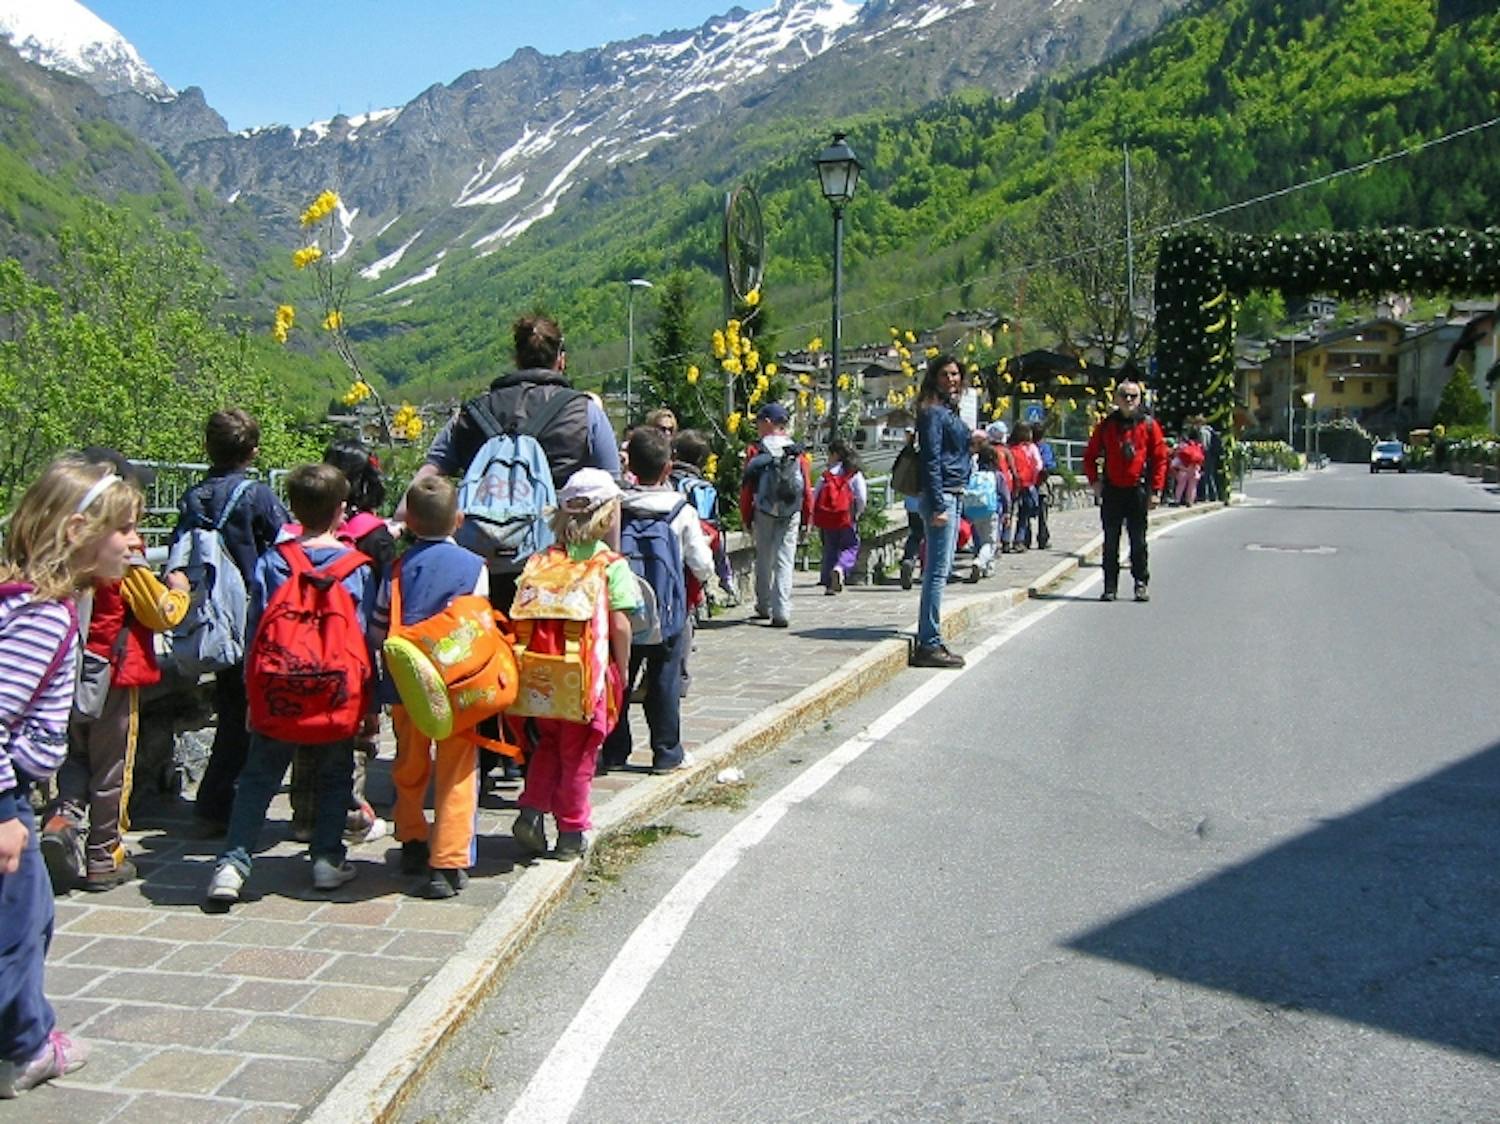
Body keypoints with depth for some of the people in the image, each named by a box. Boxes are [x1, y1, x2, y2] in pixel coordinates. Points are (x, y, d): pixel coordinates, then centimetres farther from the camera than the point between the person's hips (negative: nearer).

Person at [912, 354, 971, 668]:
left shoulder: (950, 411, 18)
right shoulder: (933, 412, -10)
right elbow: (931, 460, -16)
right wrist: (938, 507, -20)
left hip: (953, 497, 10)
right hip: (941, 496, -10)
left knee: (939, 570, 12)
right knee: (937, 572, -9)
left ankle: (929, 641, 18)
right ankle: (929, 645, -7)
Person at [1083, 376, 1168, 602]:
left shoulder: (1149, 425, 2)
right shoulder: (1106, 426, 6)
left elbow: (1160, 458, 2)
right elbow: (1089, 456, 12)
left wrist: (1156, 490, -4)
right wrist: (1094, 481, 0)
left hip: (1138, 490, -1)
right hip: (1111, 491, 1)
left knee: (1138, 540, 3)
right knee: (1110, 541, 4)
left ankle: (1141, 584, 13)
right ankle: (1110, 586, 10)